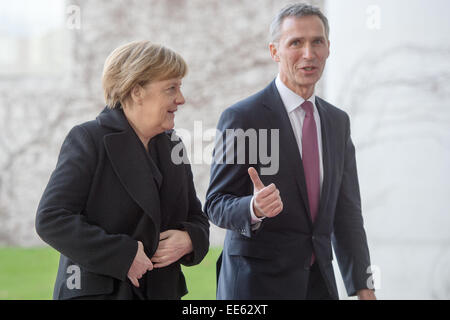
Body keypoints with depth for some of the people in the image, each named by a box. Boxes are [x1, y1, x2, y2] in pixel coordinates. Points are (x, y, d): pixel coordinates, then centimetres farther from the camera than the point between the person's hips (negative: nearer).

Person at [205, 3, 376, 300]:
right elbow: (216, 205, -9)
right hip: (257, 283, -5)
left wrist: (363, 287, 7)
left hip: (320, 281, 5)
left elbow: (346, 209, 11)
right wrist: (255, 208, -30)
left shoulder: (338, 121, 9)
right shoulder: (241, 118, -9)